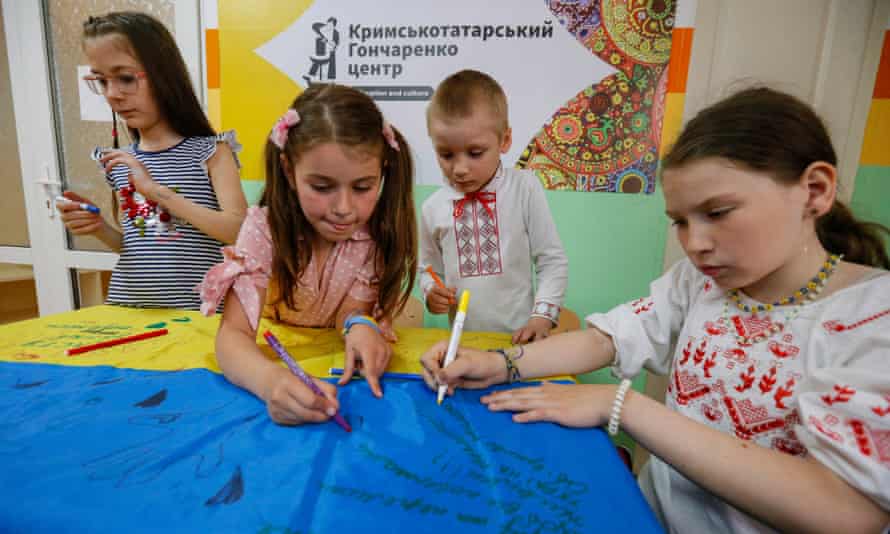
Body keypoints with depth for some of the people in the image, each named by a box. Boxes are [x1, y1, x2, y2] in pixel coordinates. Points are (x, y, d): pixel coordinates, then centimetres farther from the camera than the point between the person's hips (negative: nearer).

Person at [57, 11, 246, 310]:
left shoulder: (210, 150, -6)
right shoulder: (118, 162, 8)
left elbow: (240, 231, -18)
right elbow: (133, 245, 17)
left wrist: (157, 190, -19)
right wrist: (99, 229, -2)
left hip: (194, 308, -4)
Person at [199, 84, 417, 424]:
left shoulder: (381, 231, -16)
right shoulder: (264, 227, -19)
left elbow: (351, 311, -13)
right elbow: (233, 334, -27)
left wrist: (360, 326, -36)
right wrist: (272, 380, -47)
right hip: (277, 361, -1)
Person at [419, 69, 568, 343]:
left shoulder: (525, 189, -6)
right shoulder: (433, 207, 0)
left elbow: (553, 261, -1)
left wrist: (542, 316, -10)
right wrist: (432, 292, -5)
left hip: (519, 336, -1)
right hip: (464, 339, 2)